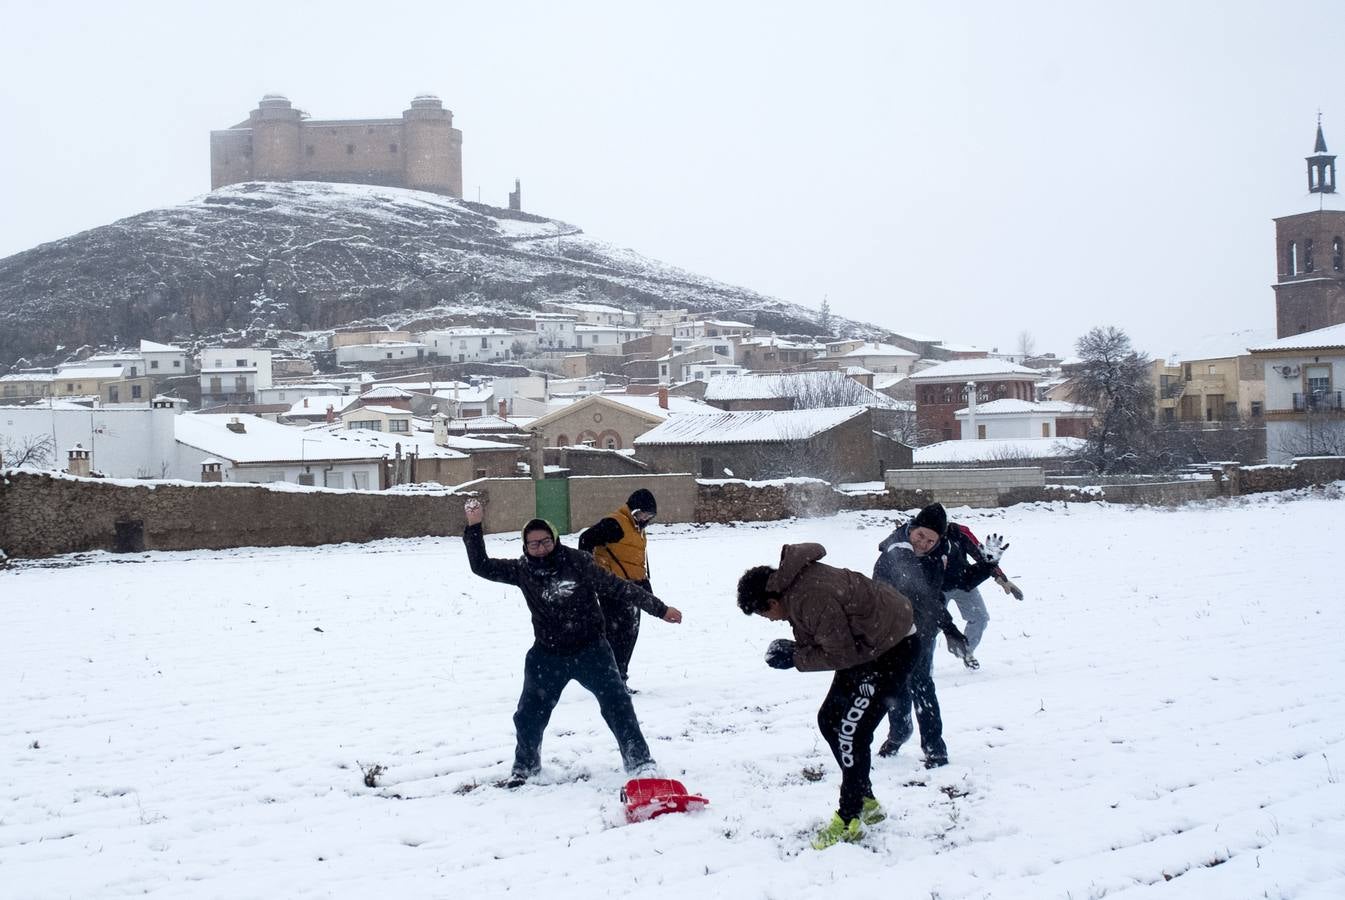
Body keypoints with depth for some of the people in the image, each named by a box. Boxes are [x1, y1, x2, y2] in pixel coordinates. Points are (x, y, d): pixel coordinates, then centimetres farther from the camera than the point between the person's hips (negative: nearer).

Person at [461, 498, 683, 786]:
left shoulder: (576, 562, -12)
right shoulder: (522, 570, -5)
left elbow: (617, 586, -8)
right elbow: (482, 566, -4)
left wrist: (660, 609, -6)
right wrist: (474, 527, -15)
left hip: (590, 649, -2)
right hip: (548, 655, 2)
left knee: (617, 704, -9)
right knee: (528, 714, 7)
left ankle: (640, 761, 0)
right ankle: (525, 765, 32)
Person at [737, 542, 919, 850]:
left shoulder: (812, 599, -32)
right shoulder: (794, 583, -1)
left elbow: (841, 653, -24)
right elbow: (815, 638, 10)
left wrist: (795, 657, -15)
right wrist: (793, 650, -8)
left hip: (893, 646, -11)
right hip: (865, 643, 11)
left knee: (850, 731, -13)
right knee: (830, 720, 12)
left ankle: (849, 819, -3)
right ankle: (865, 800, 24)